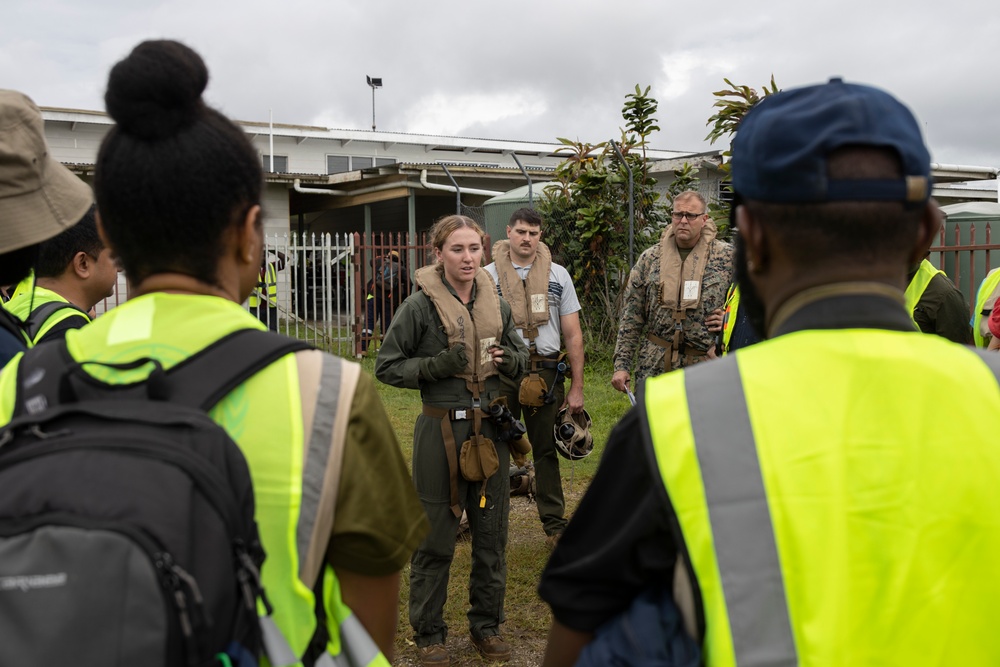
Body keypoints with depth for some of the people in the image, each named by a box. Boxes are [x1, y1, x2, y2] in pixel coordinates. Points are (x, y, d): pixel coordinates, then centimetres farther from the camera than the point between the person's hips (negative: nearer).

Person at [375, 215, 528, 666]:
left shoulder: (495, 302, 6)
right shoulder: (420, 305, -8)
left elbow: (521, 353, 19)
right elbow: (387, 366, -6)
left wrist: (510, 360, -4)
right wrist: (437, 365, -19)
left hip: (491, 427, 5)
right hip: (441, 429, -5)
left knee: (492, 534, 13)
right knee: (435, 538, 4)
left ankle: (487, 624, 30)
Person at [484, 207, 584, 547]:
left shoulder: (558, 275, 7)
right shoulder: (488, 276, 3)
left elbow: (573, 335, 7)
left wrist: (577, 387, 2)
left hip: (546, 372, 1)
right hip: (500, 374, -1)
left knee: (546, 450, 9)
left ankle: (554, 523, 20)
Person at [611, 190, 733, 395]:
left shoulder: (727, 257, 1)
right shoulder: (650, 258, 6)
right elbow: (631, 316, 7)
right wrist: (622, 365, 2)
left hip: (706, 368, -1)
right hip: (654, 367, 1)